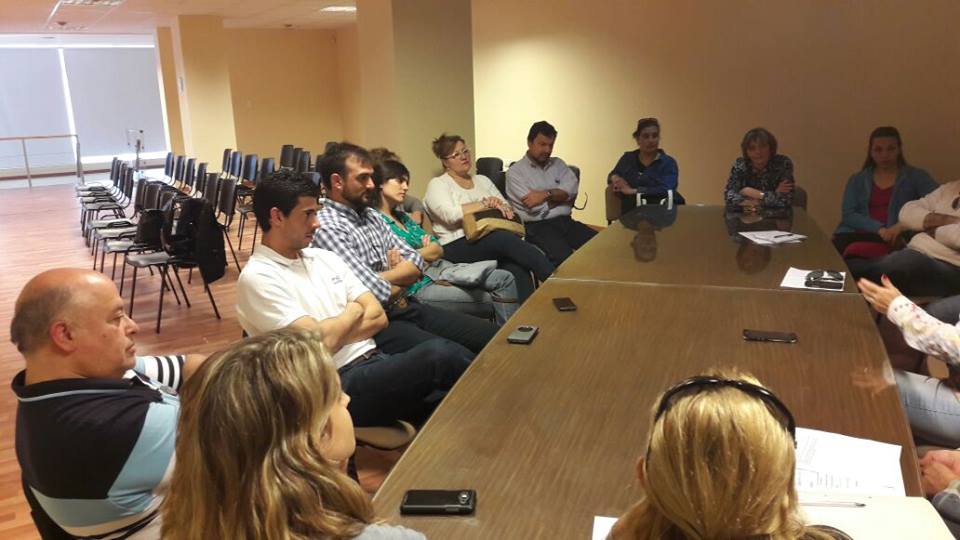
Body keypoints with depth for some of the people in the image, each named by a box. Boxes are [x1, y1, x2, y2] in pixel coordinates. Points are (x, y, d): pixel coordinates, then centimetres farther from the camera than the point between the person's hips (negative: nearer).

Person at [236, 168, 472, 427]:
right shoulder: (258, 277, -6)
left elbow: (378, 317, 9)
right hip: (335, 388, -7)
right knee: (438, 354, -27)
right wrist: (353, 311, 3)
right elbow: (320, 343, -16)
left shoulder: (325, 258, 16)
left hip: (373, 361, 7)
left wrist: (331, 335, -7)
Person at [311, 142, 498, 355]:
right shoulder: (326, 228, -14)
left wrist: (385, 276, -10)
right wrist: (402, 279, 1)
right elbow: (377, 293, -20)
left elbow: (416, 263, 9)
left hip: (408, 307, 8)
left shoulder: (371, 215, 14)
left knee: (493, 335, -1)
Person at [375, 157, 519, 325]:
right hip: (419, 287, -9)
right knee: (496, 302, -10)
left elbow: (438, 250, 11)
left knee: (504, 278, -3)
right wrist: (426, 253, -2)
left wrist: (414, 255, -6)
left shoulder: (402, 216, 18)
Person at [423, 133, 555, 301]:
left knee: (516, 266, -32)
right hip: (458, 245, -5)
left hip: (494, 240, 5)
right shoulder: (437, 184, 8)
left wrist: (502, 207, -6)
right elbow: (450, 214, -12)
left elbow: (506, 208, 19)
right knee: (508, 239, -33)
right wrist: (486, 203, -8)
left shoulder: (482, 180, 26)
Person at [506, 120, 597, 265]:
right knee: (564, 256, -33)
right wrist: (561, 196, 4)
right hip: (537, 226, -5)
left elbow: (572, 188, 1)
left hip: (565, 221, 5)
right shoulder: (515, 172, 1)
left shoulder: (558, 164, 19)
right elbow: (536, 208, -9)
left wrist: (546, 194, -11)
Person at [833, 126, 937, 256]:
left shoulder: (916, 176, 15)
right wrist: (879, 229, -12)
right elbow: (848, 215, 6)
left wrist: (902, 225, -18)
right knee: (840, 245, -35)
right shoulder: (856, 180, 20)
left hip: (895, 239, -3)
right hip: (854, 235, 3)